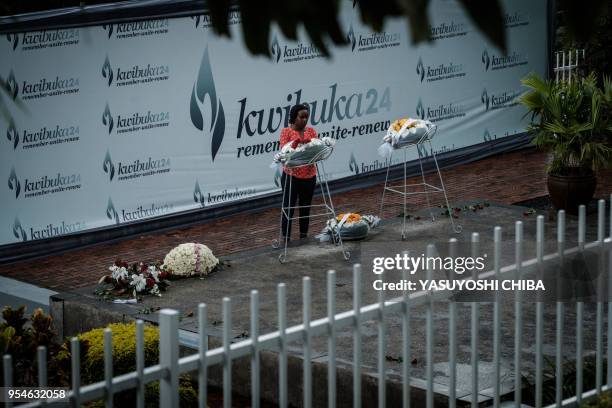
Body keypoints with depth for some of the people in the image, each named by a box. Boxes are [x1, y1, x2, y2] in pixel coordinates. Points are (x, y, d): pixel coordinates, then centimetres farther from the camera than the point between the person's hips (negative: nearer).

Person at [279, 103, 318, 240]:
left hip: (309, 176, 4)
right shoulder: (286, 131, -3)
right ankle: (286, 238, 5)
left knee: (305, 208, 11)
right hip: (291, 176, -4)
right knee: (288, 208, -1)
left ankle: (304, 237, 22)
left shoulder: (311, 131, 8)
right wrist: (296, 142, -32)